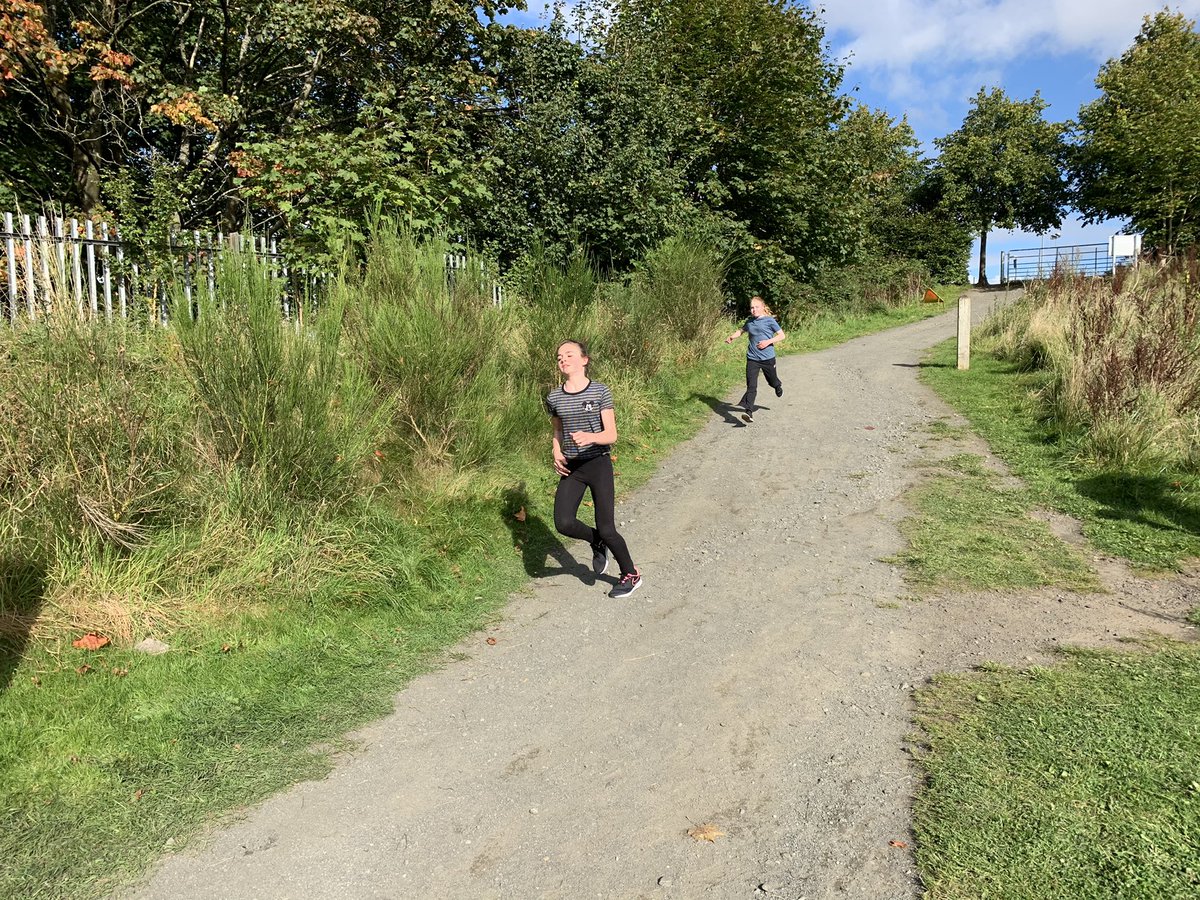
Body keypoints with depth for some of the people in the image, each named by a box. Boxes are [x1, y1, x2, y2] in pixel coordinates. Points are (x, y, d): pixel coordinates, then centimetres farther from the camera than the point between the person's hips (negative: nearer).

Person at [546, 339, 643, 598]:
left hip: (599, 464, -3)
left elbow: (611, 435, -8)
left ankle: (631, 575, 22)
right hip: (571, 467, 3)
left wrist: (591, 437, -29)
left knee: (606, 530, -4)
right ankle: (597, 543, 17)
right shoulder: (554, 399, 4)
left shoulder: (600, 392, -6)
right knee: (564, 523, -17)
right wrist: (557, 455, -1)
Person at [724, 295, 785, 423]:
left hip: (768, 358, -2)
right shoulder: (749, 321, 7)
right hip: (752, 359, 2)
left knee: (772, 382, 19)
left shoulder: (769, 321, -6)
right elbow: (741, 331, 25)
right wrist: (732, 337, 5)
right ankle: (748, 412, -19)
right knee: (751, 386, -11)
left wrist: (768, 341, -16)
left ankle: (778, 386, 57)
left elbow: (782, 335, -3)